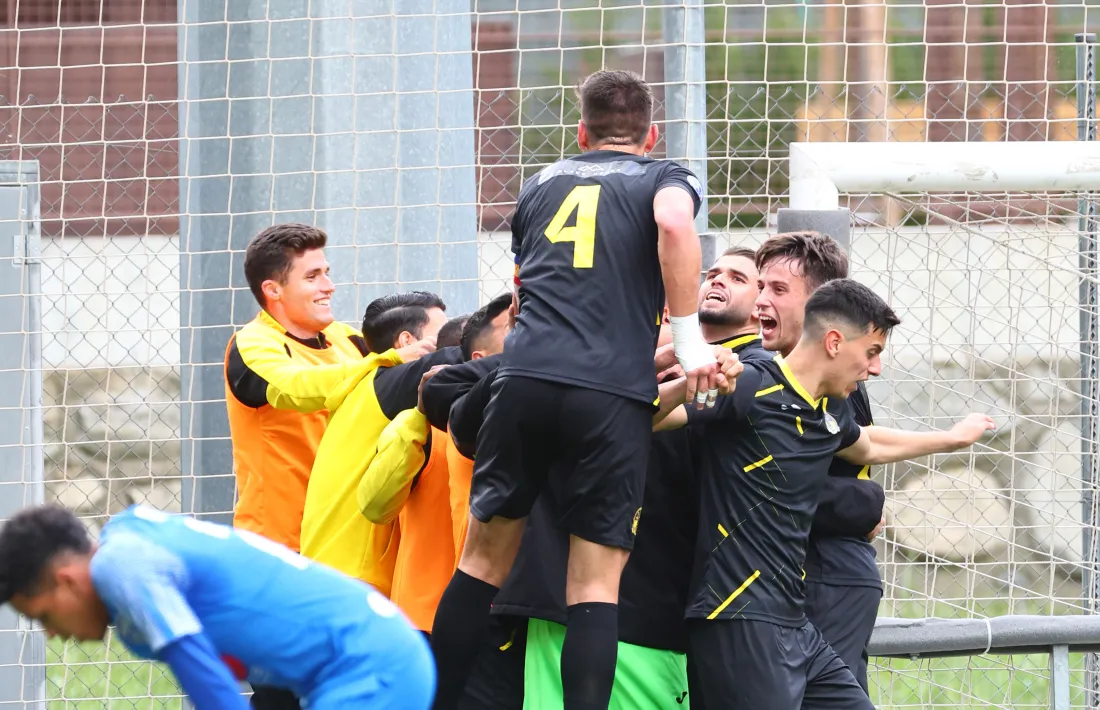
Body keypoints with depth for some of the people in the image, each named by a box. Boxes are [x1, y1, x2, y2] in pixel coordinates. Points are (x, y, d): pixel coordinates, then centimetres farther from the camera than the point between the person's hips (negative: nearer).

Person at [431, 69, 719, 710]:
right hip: (614, 392, -3)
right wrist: (690, 343, -6)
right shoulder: (664, 178, 13)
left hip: (526, 375, 3)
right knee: (597, 583, -2)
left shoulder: (544, 184, 26)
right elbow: (674, 225, -12)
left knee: (487, 554, 13)